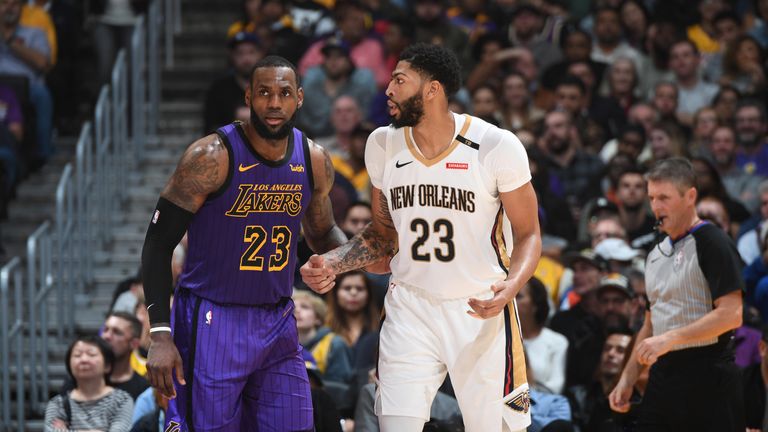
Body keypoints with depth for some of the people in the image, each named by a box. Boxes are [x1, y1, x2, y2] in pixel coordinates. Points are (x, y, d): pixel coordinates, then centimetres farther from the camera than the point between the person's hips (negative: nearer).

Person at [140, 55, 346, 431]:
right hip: (211, 321, -5)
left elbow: (322, 233, 22)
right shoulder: (212, 157, -14)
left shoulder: (314, 161, 2)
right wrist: (160, 335, -18)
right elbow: (158, 245, -11)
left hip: (277, 325, 5)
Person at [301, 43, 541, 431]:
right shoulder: (383, 145, 2)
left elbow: (528, 235, -3)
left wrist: (509, 288, -23)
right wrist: (332, 264, -2)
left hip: (481, 311, -3)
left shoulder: (498, 147, -11)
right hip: (410, 309, 3)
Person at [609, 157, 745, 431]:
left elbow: (730, 315, -18)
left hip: (707, 378, -8)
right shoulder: (657, 254, 18)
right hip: (663, 376, 8)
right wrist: (627, 379, 17)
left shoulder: (713, 244, -8)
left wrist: (669, 339, -22)